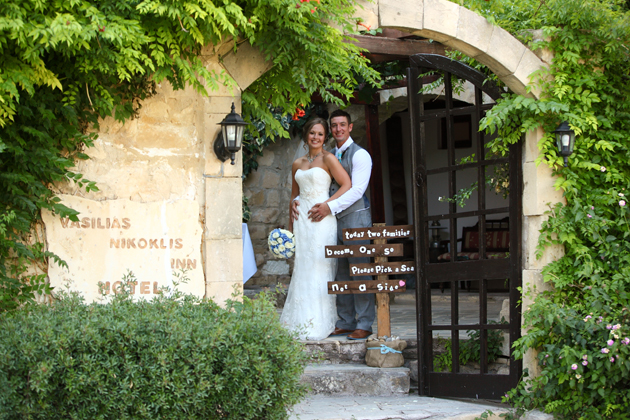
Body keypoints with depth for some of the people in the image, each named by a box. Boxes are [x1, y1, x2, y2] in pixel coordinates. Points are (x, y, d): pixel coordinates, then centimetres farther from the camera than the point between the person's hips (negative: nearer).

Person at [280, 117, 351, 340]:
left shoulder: (328, 159, -1)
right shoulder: (298, 164, 16)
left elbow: (346, 184, -8)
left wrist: (326, 205, -15)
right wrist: (290, 226, 19)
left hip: (321, 220, -5)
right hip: (301, 220, 5)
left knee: (320, 268, -6)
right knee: (302, 269, 4)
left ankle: (319, 324, -2)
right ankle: (301, 323, 7)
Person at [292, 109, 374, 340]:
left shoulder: (359, 155, -5)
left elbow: (357, 190, -15)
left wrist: (330, 206, -26)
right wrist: (297, 200, -2)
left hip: (356, 217, -7)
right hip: (335, 220, 7)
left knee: (360, 272, -7)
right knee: (340, 274, 8)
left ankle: (364, 325, -4)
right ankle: (346, 323, 13)